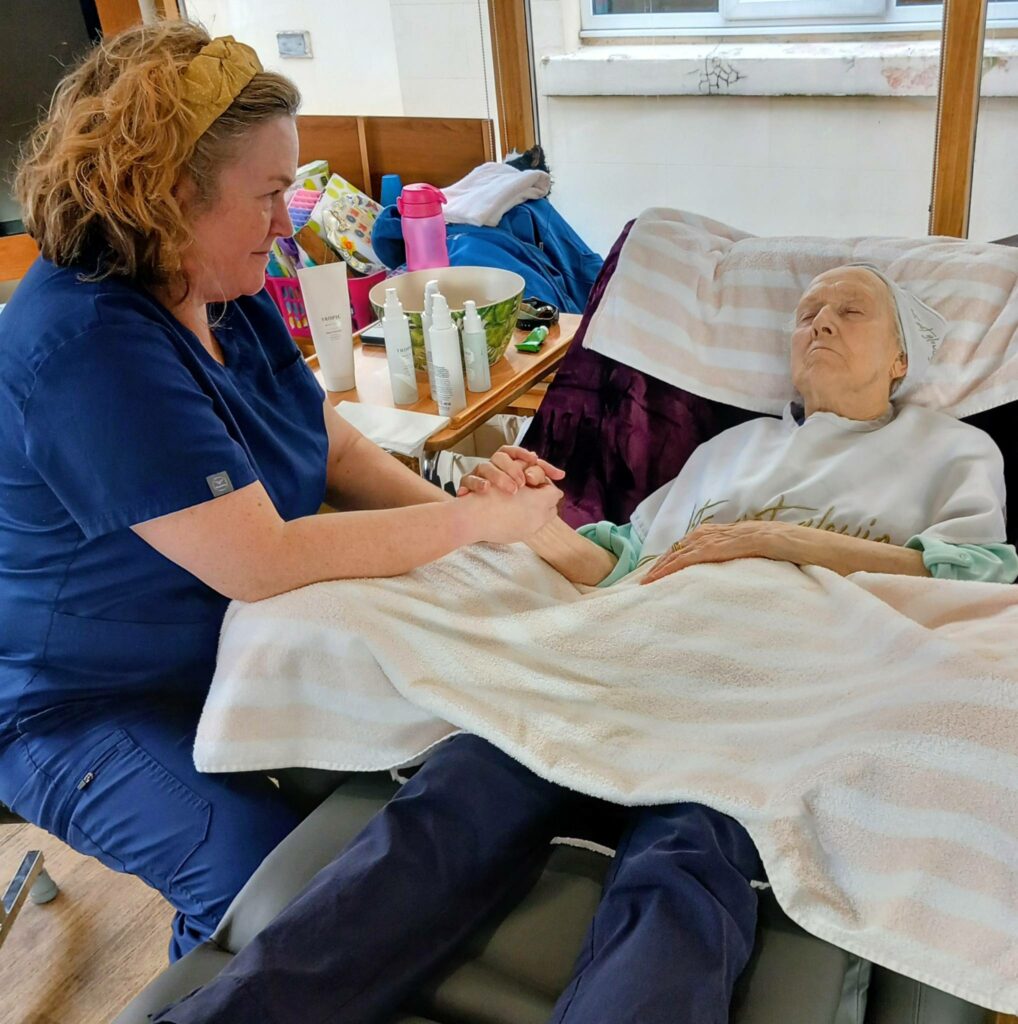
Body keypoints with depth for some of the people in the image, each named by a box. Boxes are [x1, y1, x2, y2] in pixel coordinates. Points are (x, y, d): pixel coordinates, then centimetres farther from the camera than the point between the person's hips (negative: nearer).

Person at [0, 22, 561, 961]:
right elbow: (260, 562, -34)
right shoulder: (85, 349, -29)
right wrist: (477, 520, -27)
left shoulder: (227, 297, 0)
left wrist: (454, 509, -14)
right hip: (90, 706, -8)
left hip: (241, 651, 8)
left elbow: (338, 451, 3)